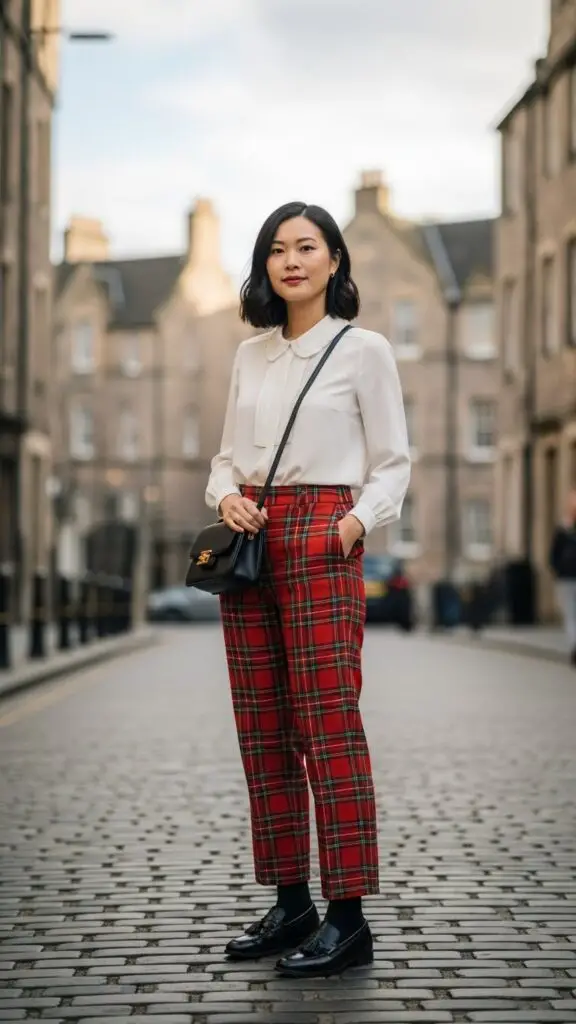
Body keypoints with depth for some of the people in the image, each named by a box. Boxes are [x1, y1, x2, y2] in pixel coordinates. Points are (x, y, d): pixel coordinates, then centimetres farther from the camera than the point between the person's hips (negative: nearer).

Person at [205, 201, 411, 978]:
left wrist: (358, 520, -17)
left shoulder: (364, 350, 1)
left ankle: (348, 919, -7)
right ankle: (291, 904, 13)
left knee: (329, 728, -10)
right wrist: (226, 497, -3)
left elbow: (392, 464, 0)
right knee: (262, 730, 5)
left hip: (319, 541, -6)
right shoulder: (251, 356, 15)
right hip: (249, 541, 6)